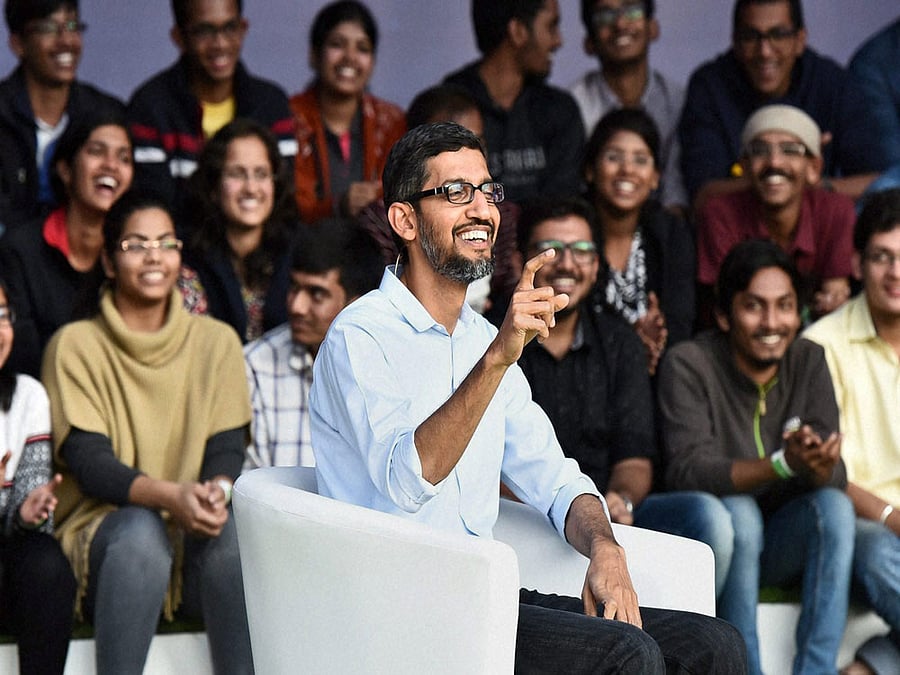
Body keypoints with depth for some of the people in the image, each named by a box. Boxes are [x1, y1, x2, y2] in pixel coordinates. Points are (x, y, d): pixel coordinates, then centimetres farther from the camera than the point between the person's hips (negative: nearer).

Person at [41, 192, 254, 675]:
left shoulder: (216, 341, 11)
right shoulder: (75, 345, 2)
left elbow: (227, 449, 3)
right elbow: (87, 461, -9)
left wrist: (217, 492, -23)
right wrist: (170, 496, -28)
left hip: (197, 532, 2)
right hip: (102, 528, -2)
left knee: (235, 531, -33)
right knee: (141, 529, -37)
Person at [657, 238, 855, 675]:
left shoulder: (808, 361, 0)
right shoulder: (689, 365, -13)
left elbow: (835, 478, -9)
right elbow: (689, 471, -25)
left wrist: (820, 467, -36)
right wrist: (783, 464, -40)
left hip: (779, 546, 4)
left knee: (834, 505, -24)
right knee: (738, 511, -33)